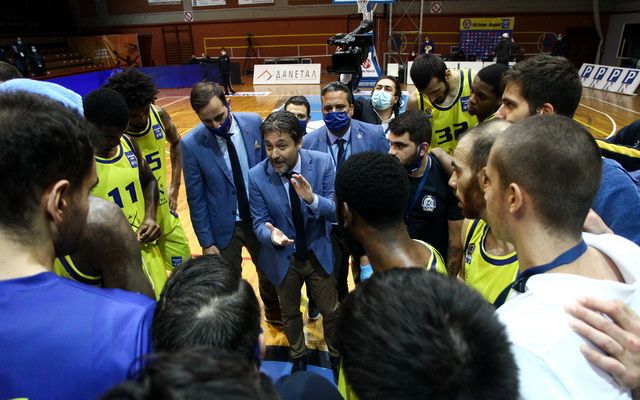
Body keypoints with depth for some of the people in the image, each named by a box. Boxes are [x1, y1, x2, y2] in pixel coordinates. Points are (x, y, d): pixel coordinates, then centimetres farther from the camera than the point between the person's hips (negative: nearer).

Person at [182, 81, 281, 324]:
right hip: (223, 227, -2)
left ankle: (274, 311, 53)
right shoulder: (191, 144, -17)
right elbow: (196, 198, -10)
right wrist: (206, 242, -7)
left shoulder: (254, 123, -12)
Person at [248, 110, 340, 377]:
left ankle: (336, 355, 49)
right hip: (283, 258, 1)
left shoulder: (322, 162, -19)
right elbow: (259, 222, -12)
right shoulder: (256, 176, -19)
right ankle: (298, 357, 53)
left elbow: (336, 211, -18)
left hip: (318, 253, 0)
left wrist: (313, 199, -39)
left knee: (331, 311, 17)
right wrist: (271, 234, -36)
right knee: (290, 313, 23)